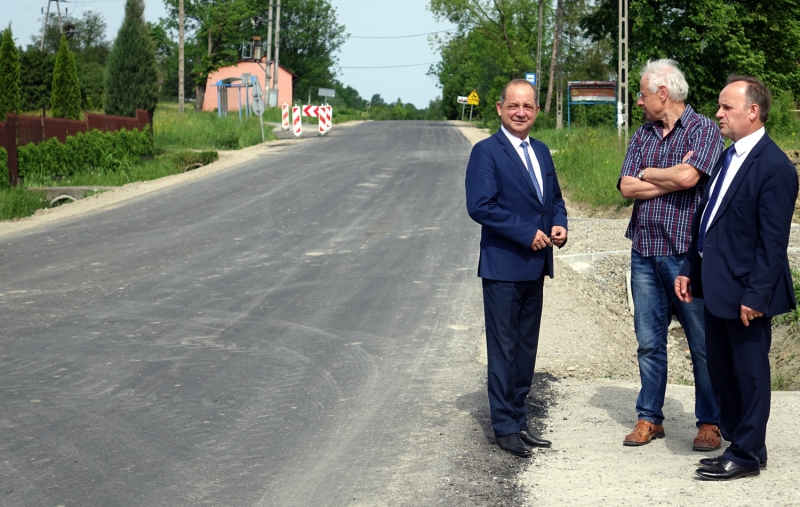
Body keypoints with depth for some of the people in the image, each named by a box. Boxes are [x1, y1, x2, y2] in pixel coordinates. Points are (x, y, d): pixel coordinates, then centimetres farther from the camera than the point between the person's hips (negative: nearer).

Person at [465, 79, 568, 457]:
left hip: (535, 266, 7)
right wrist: (527, 233, -19)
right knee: (504, 350, 0)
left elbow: (554, 198, 21)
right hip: (503, 266, -7)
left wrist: (559, 225, -1)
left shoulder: (541, 152, 13)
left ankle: (519, 421, 22)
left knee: (526, 348, 13)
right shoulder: (486, 152, -9)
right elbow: (480, 206, -18)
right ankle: (505, 427, 8)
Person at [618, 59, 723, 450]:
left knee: (703, 343, 1)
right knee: (649, 341, 10)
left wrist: (646, 174, -5)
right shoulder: (642, 135, 12)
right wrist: (671, 179, -9)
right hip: (644, 253, 5)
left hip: (687, 253, -5)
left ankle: (709, 422, 11)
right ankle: (649, 418, 20)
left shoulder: (704, 130, -5)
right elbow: (627, 187, 0)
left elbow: (687, 176, -21)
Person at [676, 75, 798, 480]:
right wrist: (690, 269, 13)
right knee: (720, 368, 16)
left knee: (749, 371, 3)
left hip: (745, 292, -9)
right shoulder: (728, 157, 12)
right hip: (717, 287, 9)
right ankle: (735, 440, 29)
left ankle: (747, 455, 15)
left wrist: (755, 295, -20)